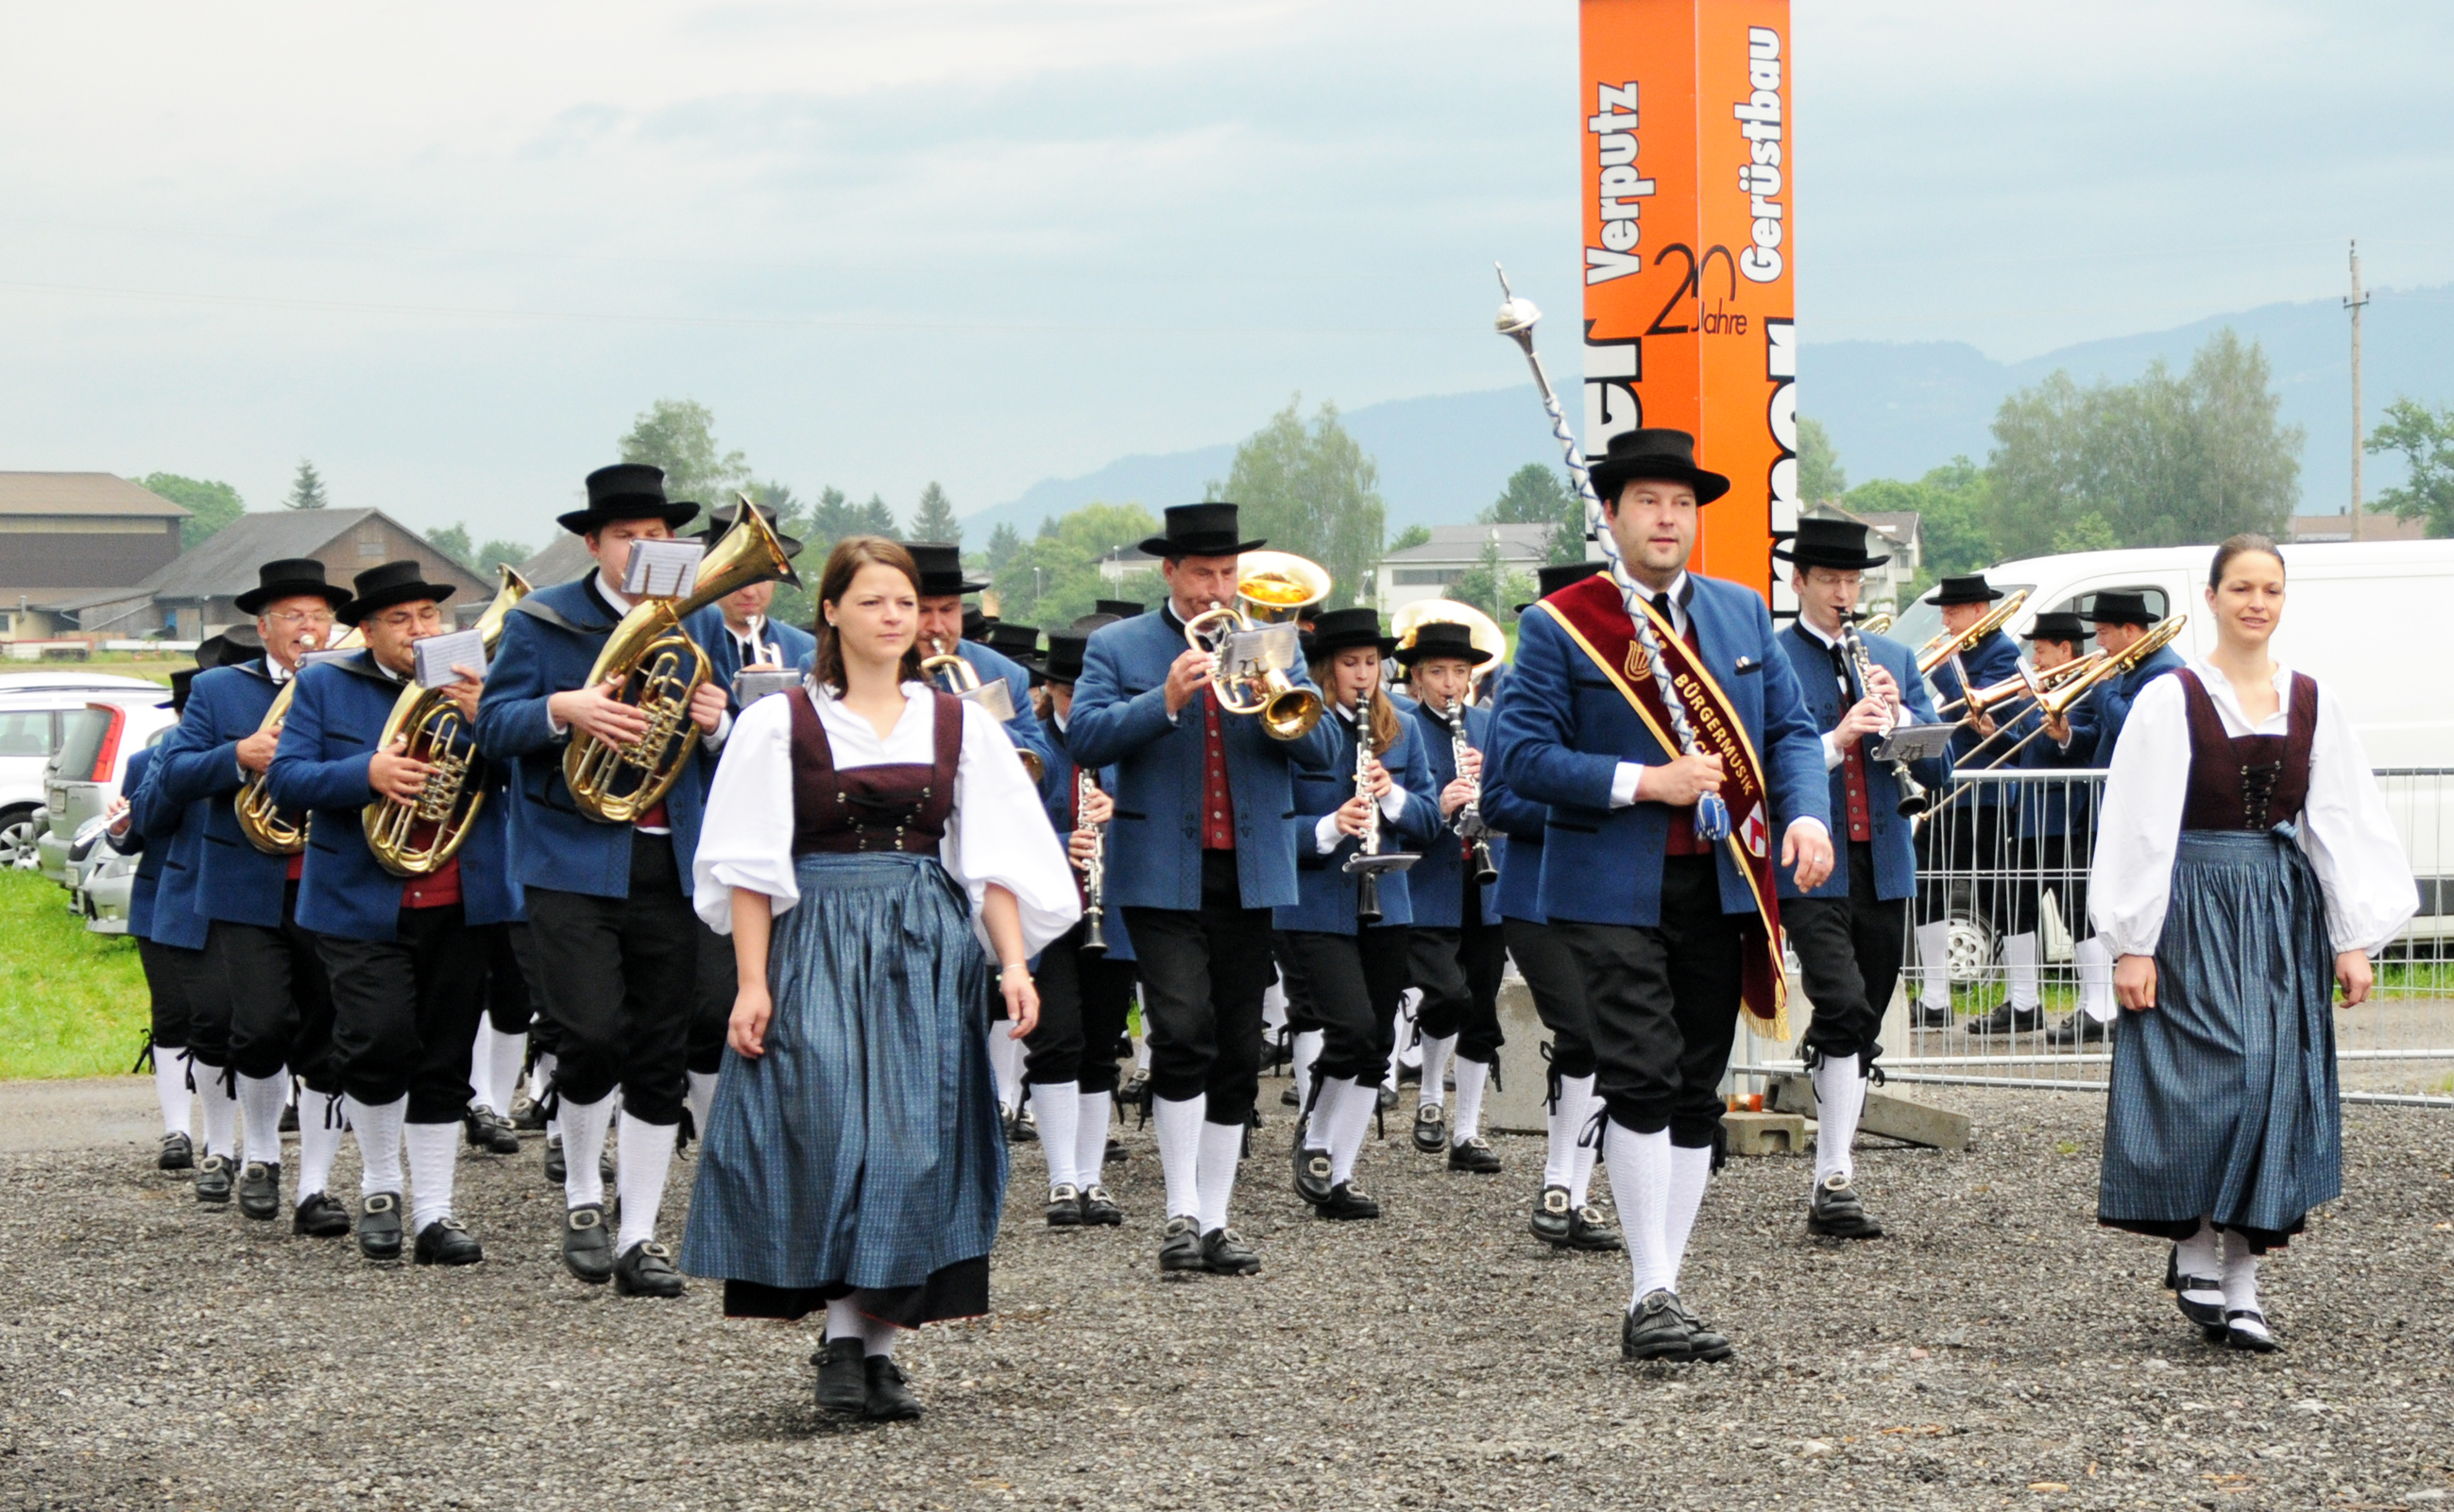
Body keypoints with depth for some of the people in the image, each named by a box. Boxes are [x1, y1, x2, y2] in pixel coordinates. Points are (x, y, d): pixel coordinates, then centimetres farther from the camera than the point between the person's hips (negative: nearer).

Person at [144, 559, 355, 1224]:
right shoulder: (218, 690, 8)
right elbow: (172, 778, 1)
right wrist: (240, 757, -15)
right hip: (249, 890, -1)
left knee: (328, 1046, -1)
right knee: (263, 1029, -10)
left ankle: (313, 1189, 4)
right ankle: (260, 1159, 14)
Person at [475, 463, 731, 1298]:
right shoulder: (543, 621, 3)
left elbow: (738, 754, 16)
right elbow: (491, 726, -2)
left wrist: (718, 724, -7)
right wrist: (562, 710, -20)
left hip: (670, 869, 4)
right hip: (574, 862, -4)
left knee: (660, 1056, 4)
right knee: (593, 1035, -15)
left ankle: (638, 1236, 11)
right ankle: (581, 1195, 9)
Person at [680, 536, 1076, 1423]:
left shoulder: (960, 724, 10)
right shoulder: (780, 724, 2)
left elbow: (995, 858, 7)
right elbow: (751, 866, -1)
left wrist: (1014, 961, -5)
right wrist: (752, 982, -8)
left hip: (930, 951, 3)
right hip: (817, 944, -2)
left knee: (912, 1142, -2)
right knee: (831, 1138, -12)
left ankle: (877, 1342, 3)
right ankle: (845, 1337, -5)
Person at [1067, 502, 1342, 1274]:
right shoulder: (1117, 648, 5)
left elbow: (1322, 751, 5)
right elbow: (1085, 738, -9)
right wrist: (1167, 700, -22)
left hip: (1250, 875, 4)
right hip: (1163, 876, -4)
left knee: (1238, 1054, 5)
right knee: (1184, 1036, -16)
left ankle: (1214, 1222, 12)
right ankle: (1182, 1214, -9)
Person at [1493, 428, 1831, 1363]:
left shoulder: (1741, 613, 13)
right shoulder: (1559, 625, -2)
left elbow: (1791, 729, 14)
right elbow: (1522, 753, -7)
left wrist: (1805, 814, -6)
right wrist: (1645, 783, -16)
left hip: (1722, 889, 5)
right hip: (1614, 892, -5)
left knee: (1698, 1092, 7)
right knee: (1644, 1080, -14)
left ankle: (1662, 1295, 15)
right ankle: (1652, 1299, -11)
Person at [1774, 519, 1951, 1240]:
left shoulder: (1895, 659, 14)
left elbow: (1938, 770, 8)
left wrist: (1898, 714, -10)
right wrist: (1837, 740, -22)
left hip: (1883, 865, 5)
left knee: (1860, 1029, 8)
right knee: (1844, 1010, -21)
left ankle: (1831, 1184, 17)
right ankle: (1835, 1181, -19)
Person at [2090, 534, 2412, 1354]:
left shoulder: (2313, 704, 8)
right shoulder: (2170, 701, -4)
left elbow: (2346, 825, 7)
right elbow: (2139, 827, -5)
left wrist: (2354, 940, 1)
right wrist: (2132, 944, -10)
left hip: (2285, 914, 4)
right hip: (2195, 909, -4)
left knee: (2276, 1085, 1)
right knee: (2210, 1079, -12)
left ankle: (2241, 1280, 6)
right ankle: (2197, 1252, 4)